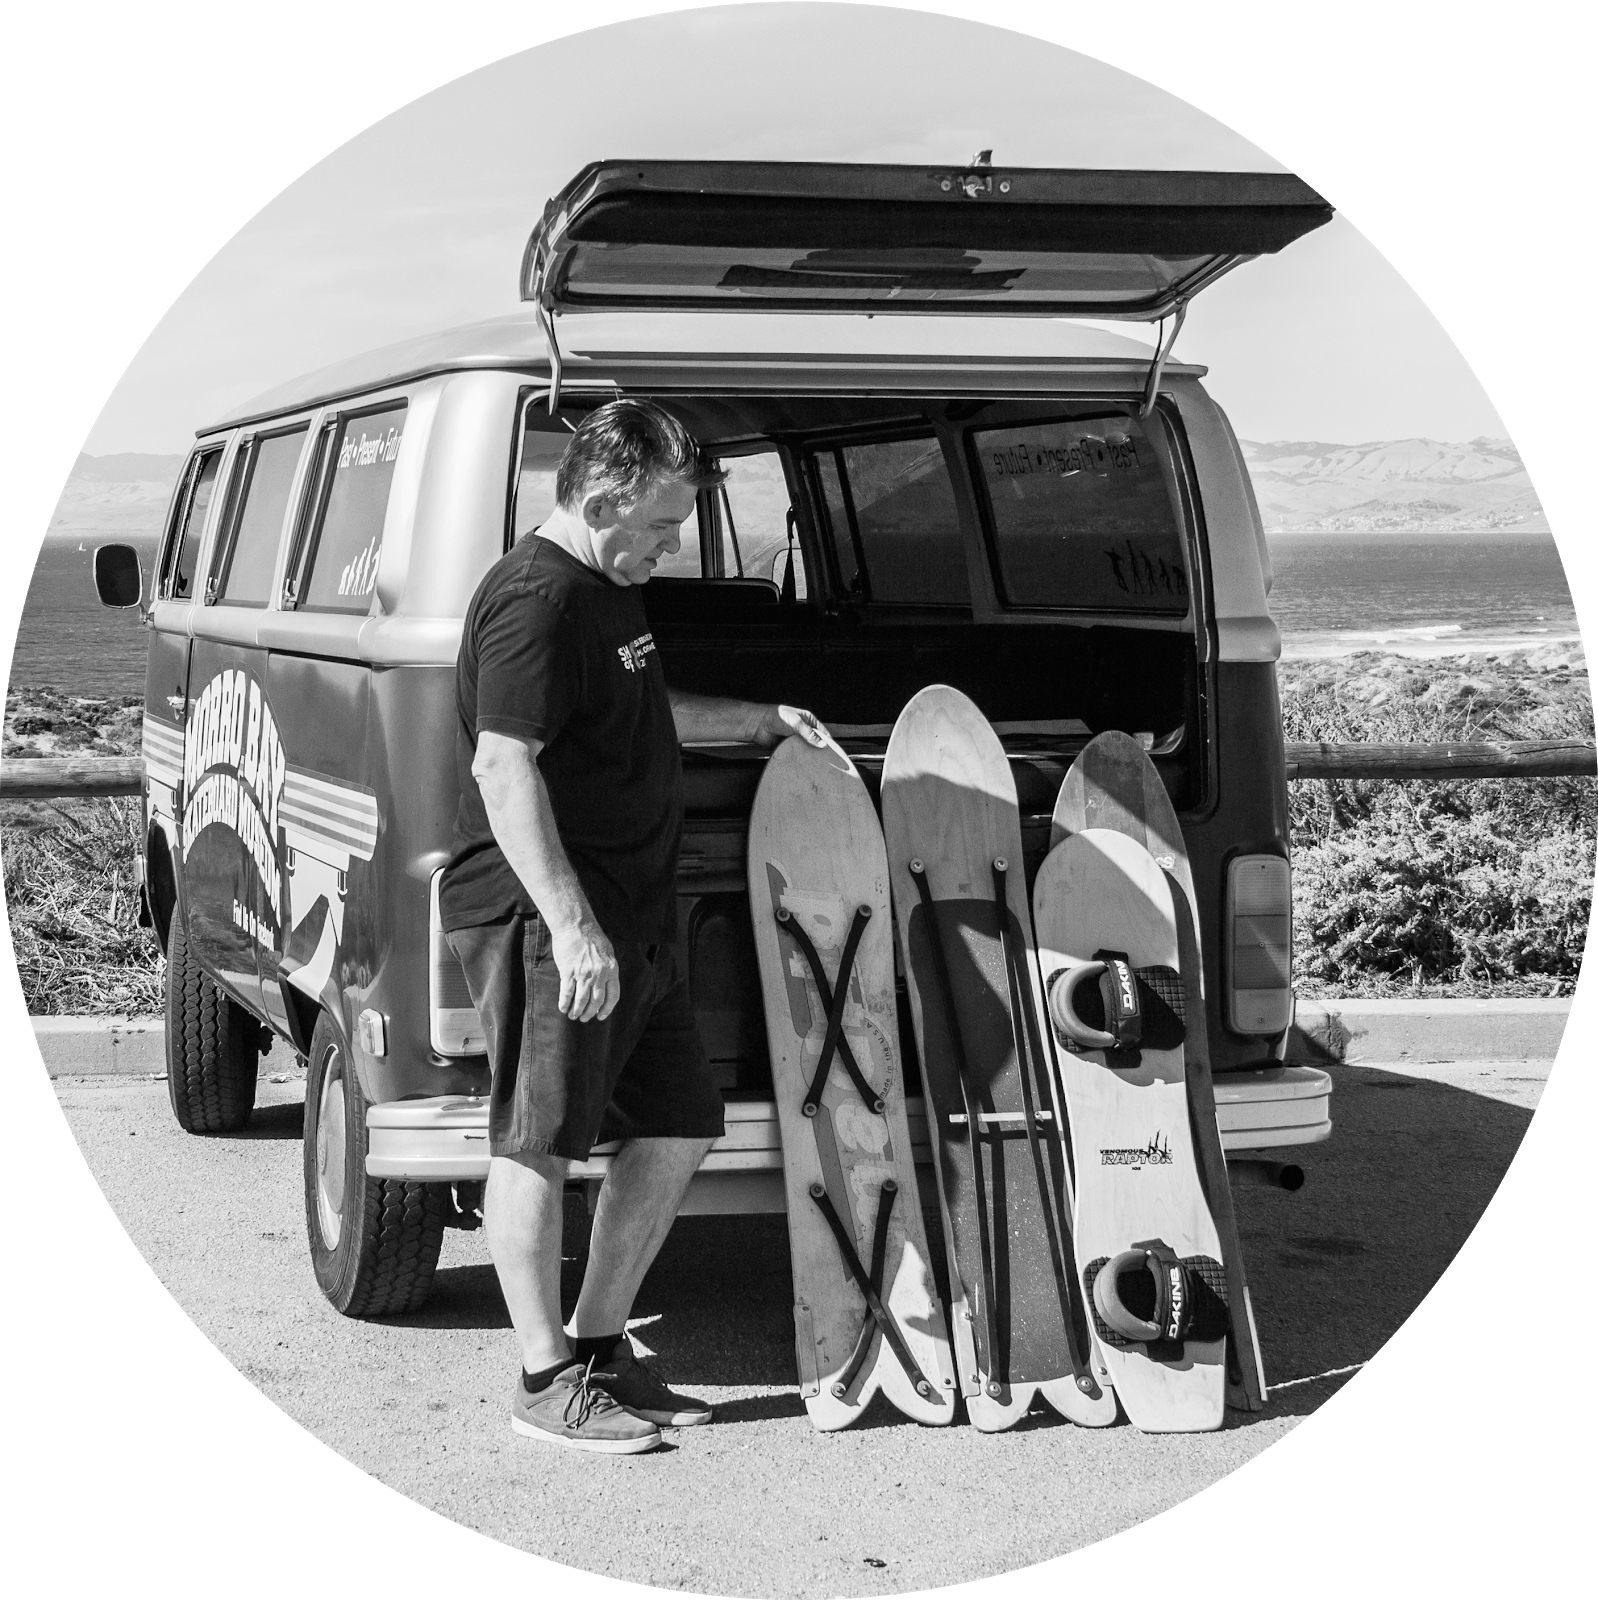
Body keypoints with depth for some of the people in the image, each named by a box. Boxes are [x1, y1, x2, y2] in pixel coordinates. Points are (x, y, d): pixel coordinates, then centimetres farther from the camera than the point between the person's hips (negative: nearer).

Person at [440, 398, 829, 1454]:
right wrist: (570, 926, -28)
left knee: (679, 1125, 12)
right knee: (541, 1141, -2)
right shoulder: (535, 602, -15)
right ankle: (548, 1381, 6)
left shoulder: (610, 595, 18)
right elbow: (505, 768, -23)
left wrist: (759, 720, 33)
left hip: (637, 920, 11)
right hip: (548, 921, -10)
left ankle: (601, 1344, 23)